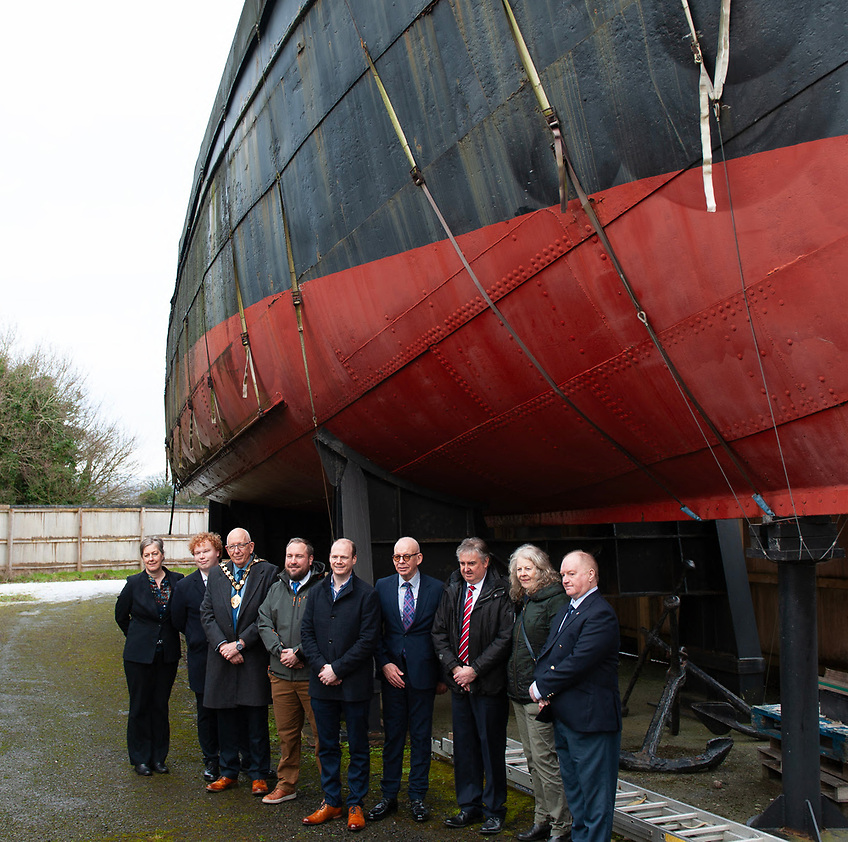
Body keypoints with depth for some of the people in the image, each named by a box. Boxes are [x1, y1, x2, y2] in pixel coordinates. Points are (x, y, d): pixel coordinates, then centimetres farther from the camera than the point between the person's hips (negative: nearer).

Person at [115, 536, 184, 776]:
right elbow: (121, 615, 8)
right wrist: (137, 637, 9)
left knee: (161, 706, 9)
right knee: (140, 706, 5)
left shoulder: (177, 580, -3)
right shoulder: (134, 583, -6)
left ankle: (158, 757, 21)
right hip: (139, 654, -2)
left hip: (168, 654, 2)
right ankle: (140, 759, 18)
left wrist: (169, 637, 8)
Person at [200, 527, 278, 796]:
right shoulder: (216, 574, 8)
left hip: (254, 657, -3)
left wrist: (240, 644, -14)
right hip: (222, 658, 3)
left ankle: (258, 774, 16)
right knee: (226, 718, 11)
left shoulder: (267, 572, -4)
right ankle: (228, 772, 24)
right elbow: (207, 614, 5)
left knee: (257, 719, 4)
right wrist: (222, 645, -9)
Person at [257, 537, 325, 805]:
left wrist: (299, 653, -15)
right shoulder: (276, 589, 14)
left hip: (312, 674, -5)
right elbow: (264, 624, 9)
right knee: (286, 733, 14)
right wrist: (280, 651, -6)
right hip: (281, 674, 5)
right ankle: (286, 785, 28)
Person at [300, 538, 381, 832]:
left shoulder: (367, 594, -6)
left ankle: (355, 805, 19)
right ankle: (331, 802, 25)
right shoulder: (316, 593, 9)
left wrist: (337, 668, -13)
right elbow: (306, 632, 6)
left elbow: (368, 640, -11)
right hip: (322, 685, 4)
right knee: (327, 746, 13)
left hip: (354, 684, -4)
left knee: (358, 747, 7)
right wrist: (321, 667, -8)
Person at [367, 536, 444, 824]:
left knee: (421, 737, 7)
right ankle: (389, 796, 21)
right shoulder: (382, 587, 5)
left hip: (423, 672, -1)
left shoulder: (436, 589, -2)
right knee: (392, 735, 9)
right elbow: (374, 631, 6)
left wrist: (443, 674, 0)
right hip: (392, 671, 2)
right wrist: (384, 663, -5)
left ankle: (418, 797, 20)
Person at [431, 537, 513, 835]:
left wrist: (475, 669, -13)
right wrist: (453, 666, -4)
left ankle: (494, 810, 20)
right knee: (464, 747, 13)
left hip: (489, 684, -5)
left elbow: (504, 638, -12)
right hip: (458, 682, 5)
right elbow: (439, 632, 8)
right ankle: (470, 807, 27)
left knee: (492, 747, 5)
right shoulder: (451, 590, 7)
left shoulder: (501, 593, -9)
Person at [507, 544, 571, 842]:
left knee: (544, 758, -3)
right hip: (519, 693, 9)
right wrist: (513, 683, 15)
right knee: (532, 759, 15)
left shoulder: (555, 600, -13)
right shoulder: (522, 602, 14)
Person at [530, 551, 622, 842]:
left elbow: (578, 662, -23)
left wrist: (542, 687, -13)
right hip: (563, 716, 10)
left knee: (594, 790, 2)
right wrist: (544, 690, -4)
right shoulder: (563, 612, 14)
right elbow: (547, 653, 14)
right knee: (573, 788, 20)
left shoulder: (600, 615, -17)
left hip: (589, 718, -10)